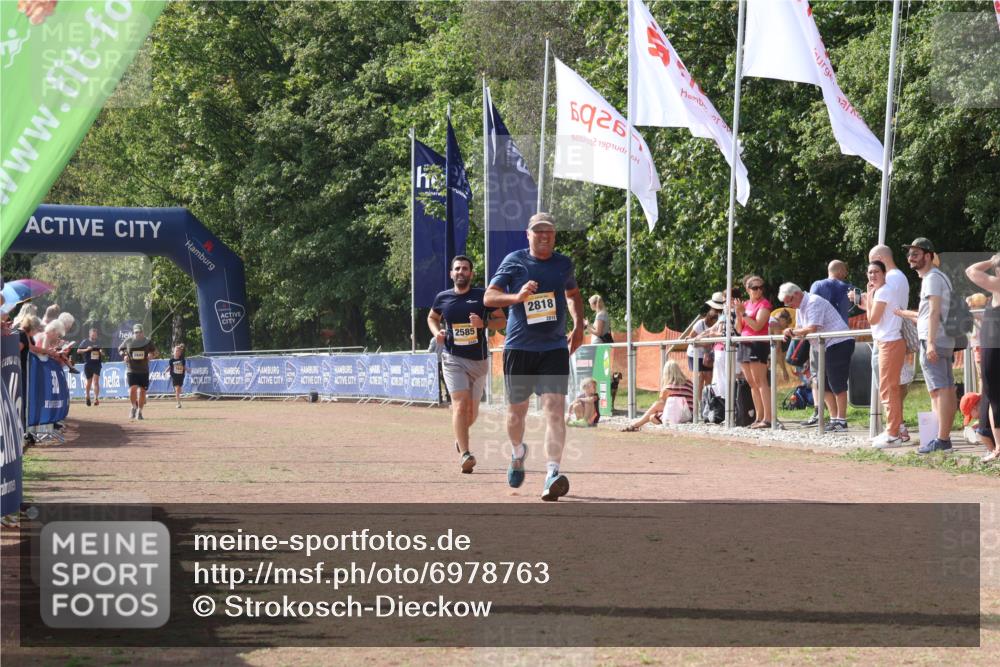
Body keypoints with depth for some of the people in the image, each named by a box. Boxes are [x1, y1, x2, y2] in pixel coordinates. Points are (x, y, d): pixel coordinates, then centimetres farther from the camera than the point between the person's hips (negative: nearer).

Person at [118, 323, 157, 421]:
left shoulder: (148, 342, 3)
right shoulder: (128, 341, 2)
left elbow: (154, 351, 15)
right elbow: (120, 349, 18)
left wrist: (151, 355, -9)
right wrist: (124, 355, -3)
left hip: (144, 371, 1)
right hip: (131, 371, -1)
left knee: (142, 391, 1)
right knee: (132, 390, -15)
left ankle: (139, 411, 17)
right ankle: (134, 407, 12)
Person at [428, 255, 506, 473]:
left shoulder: (482, 295, -1)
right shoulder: (442, 298, 4)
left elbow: (501, 319, 5)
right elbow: (432, 318, 22)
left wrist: (483, 324, -15)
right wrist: (436, 332, 1)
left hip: (479, 359, 1)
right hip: (453, 358, -1)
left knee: (472, 410, 11)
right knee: (461, 404, -18)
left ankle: (460, 436, 43)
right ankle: (465, 454, -21)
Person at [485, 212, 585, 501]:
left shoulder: (564, 264, 9)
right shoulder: (514, 261, 0)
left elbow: (573, 295, 28)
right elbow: (489, 297, -5)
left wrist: (578, 327, 14)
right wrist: (517, 297, -23)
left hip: (554, 348, 1)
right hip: (519, 347, -1)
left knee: (555, 408, -17)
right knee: (516, 411, 11)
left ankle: (552, 473, -25)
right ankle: (517, 452, 43)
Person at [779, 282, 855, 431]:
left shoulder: (813, 303, -16)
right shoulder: (801, 307, 15)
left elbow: (812, 329, -25)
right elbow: (800, 329, 14)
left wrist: (793, 332, -12)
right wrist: (791, 333, -8)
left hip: (839, 343, -10)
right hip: (828, 347, 10)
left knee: (837, 384, -9)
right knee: (824, 385, 10)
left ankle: (841, 421, -6)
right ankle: (834, 419, 14)